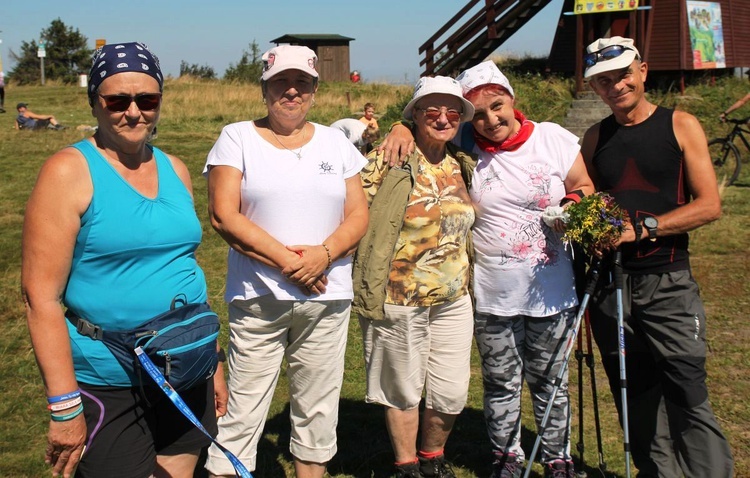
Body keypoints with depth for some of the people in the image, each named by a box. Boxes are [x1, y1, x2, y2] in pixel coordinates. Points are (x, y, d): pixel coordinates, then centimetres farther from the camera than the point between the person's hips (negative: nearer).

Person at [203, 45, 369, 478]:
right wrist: (286, 261, -14)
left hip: (328, 298, 3)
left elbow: (358, 215, 6)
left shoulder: (336, 142, 12)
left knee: (319, 410, 10)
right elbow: (223, 215, -8)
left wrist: (324, 254, -13)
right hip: (258, 298, -3)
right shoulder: (237, 138, 2)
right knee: (243, 410, -2)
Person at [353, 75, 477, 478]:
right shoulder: (390, 162, -12)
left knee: (452, 392, 13)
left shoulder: (461, 165, 8)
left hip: (454, 298, 6)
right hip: (400, 300, -6)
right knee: (404, 391, 11)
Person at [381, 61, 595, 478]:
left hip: (551, 291, 0)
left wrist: (572, 208, -15)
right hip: (491, 295, 0)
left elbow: (584, 188, 6)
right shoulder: (463, 144, -5)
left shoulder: (554, 139, -4)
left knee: (549, 382, 14)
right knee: (501, 384, 14)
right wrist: (402, 130, -15)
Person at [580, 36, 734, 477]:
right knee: (635, 400, 9)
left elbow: (709, 205, -5)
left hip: (667, 281, -4)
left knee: (688, 396, -9)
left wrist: (642, 228, -15)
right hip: (610, 281, 4)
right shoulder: (595, 139, 12)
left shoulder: (680, 126, 2)